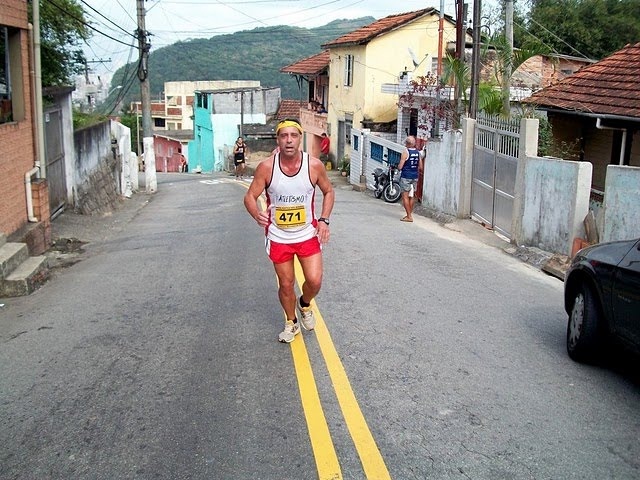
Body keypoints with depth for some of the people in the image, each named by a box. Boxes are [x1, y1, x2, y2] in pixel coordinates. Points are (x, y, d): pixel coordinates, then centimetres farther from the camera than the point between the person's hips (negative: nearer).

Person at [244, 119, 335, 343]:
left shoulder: (314, 165, -12)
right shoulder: (266, 167, -15)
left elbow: (328, 191, 4)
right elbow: (250, 196, -9)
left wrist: (324, 219, -9)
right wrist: (256, 214, -31)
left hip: (308, 234, 0)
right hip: (278, 237, 0)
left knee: (315, 281, -8)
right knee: (286, 285, 10)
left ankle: (305, 304, 28)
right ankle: (291, 323, 36)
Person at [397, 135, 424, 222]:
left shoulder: (405, 152, -14)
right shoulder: (418, 153, 3)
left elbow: (400, 167, -15)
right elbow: (420, 167, 7)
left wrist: (398, 166, 7)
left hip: (406, 177, -6)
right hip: (415, 176, 6)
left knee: (405, 196, -1)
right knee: (412, 196, 14)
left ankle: (409, 216, -4)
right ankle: (409, 214, 22)